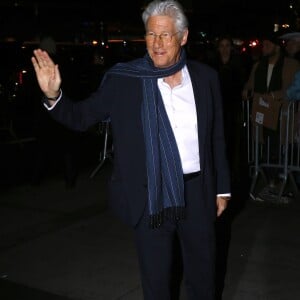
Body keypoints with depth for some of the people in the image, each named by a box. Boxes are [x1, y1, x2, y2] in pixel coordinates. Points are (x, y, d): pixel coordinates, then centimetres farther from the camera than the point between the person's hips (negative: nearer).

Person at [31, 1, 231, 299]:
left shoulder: (206, 77, 0)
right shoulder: (123, 79, -8)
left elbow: (216, 137, 6)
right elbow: (82, 117, -5)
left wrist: (221, 188, 9)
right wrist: (53, 95, -25)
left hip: (198, 193, 2)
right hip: (150, 196, -2)